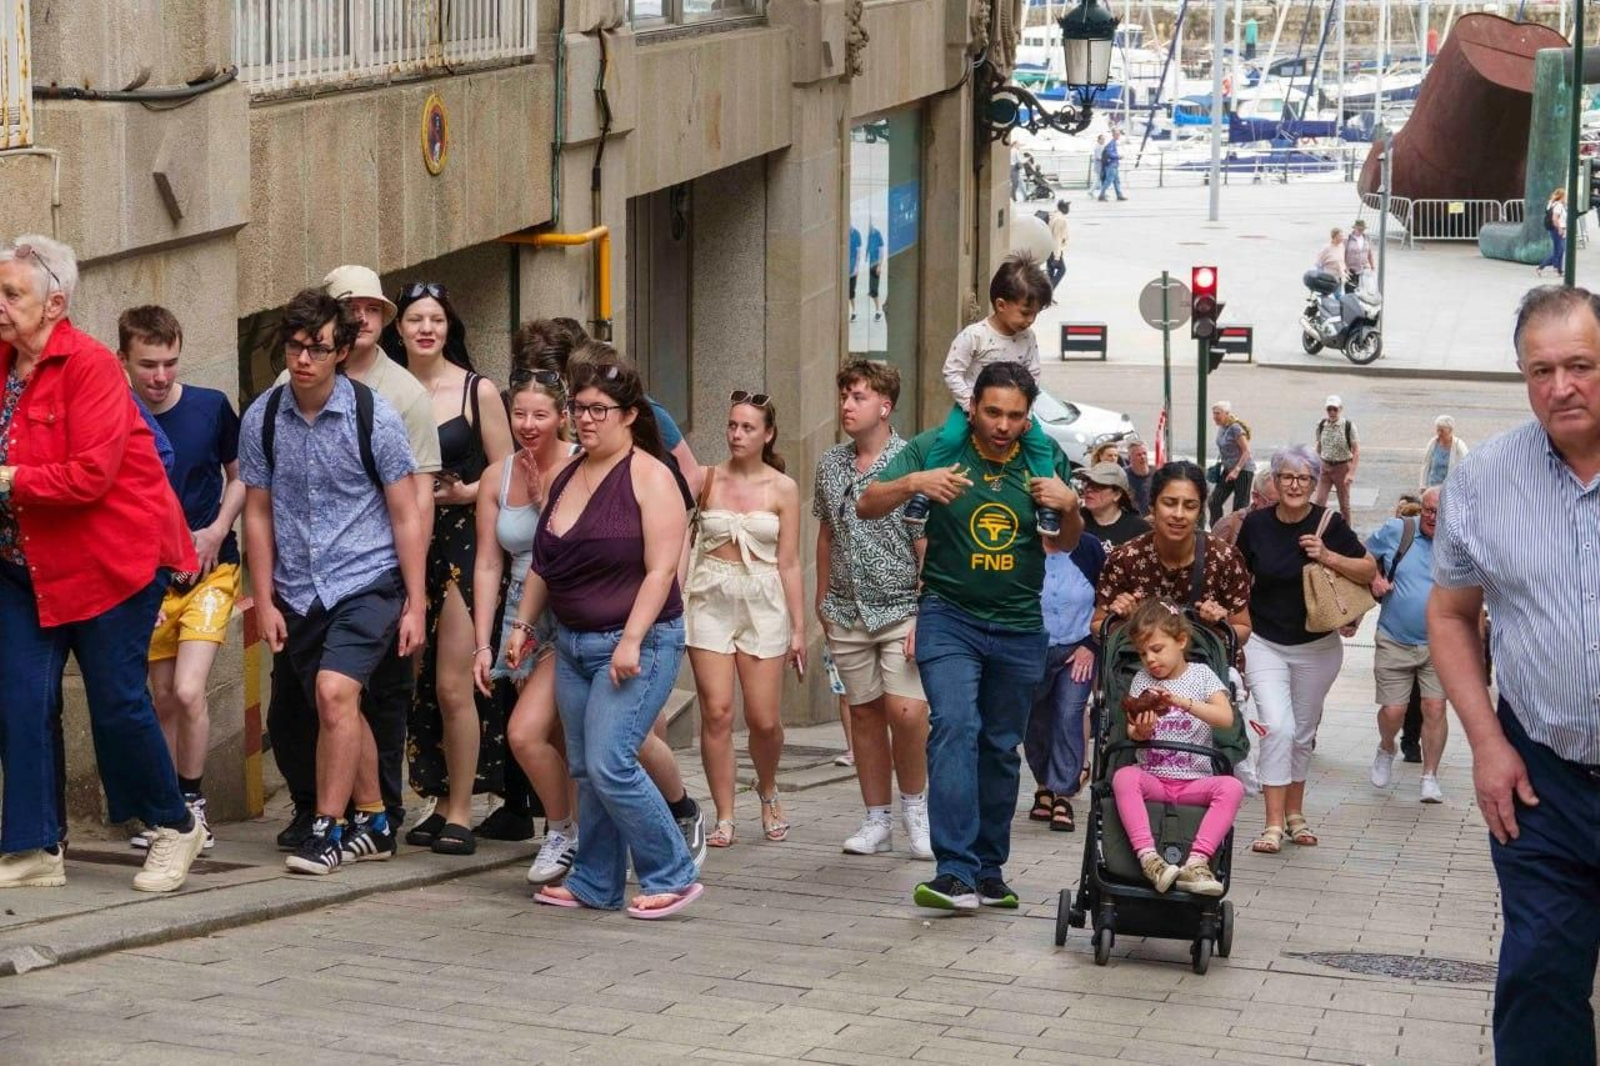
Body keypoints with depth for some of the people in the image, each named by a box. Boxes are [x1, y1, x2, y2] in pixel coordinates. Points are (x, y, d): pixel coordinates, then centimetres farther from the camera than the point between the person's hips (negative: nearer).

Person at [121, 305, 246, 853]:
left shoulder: (211, 407, -7)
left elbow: (239, 475, 7)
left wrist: (217, 531, -8)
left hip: (208, 569, -2)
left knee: (188, 691, -15)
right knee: (164, 700, 9)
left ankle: (193, 802, 3)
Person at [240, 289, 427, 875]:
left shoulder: (374, 417, -8)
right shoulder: (262, 418, 0)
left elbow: (405, 515, -4)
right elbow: (258, 513, 7)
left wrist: (415, 604, -6)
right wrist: (264, 601, 4)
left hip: (366, 583, -4)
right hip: (298, 592, 4)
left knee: (334, 691, -20)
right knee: (340, 710, 11)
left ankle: (327, 828, -10)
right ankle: (372, 822, 27)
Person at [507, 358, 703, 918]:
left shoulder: (649, 475, -10)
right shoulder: (567, 474, 11)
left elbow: (660, 569, -17)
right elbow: (544, 562, 19)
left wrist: (631, 641, -22)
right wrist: (523, 624, 15)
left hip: (636, 645, -7)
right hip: (572, 643, 7)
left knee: (609, 763, -14)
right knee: (586, 770, 9)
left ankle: (671, 877, -4)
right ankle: (595, 884, 18)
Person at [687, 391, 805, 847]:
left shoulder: (783, 488, 3)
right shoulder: (707, 480, 4)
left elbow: (788, 563, 4)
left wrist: (798, 626, 3)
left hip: (763, 603, 0)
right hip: (710, 601, 0)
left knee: (764, 720, -1)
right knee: (716, 713, -7)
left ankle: (767, 792, 28)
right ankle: (724, 818, 3)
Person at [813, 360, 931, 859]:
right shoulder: (830, 465, 8)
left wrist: (925, 613, -15)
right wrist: (822, 601, 17)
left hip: (900, 608, -5)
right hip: (847, 613, 5)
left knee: (906, 711, -16)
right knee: (864, 713, 8)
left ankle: (914, 804, 7)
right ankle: (877, 820, 16)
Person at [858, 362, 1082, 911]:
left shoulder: (1045, 459, 3)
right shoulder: (936, 448, -5)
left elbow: (1067, 544, 13)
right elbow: (867, 505, -8)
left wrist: (1070, 507, -9)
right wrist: (913, 482, -27)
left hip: (1019, 626, 3)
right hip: (949, 615, -3)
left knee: (1002, 748, 11)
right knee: (955, 726, -21)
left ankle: (989, 870, 23)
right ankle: (955, 872, -26)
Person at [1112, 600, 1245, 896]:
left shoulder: (1201, 675, 7)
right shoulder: (1142, 680, 12)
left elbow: (1226, 718, -9)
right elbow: (1132, 734, 5)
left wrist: (1183, 702, -22)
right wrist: (1140, 731, -20)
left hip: (1195, 781, -1)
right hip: (1152, 778, 1)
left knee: (1232, 787, -30)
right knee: (1123, 777, -32)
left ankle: (1196, 862, -37)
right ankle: (1148, 857, -43)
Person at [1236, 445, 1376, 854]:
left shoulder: (1328, 524, -9)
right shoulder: (1256, 524, -6)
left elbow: (1369, 570, -3)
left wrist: (1328, 557, -19)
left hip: (1317, 647, 1)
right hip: (1264, 644, -1)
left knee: (1303, 732, 13)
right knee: (1277, 727, -15)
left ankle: (1295, 813, 28)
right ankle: (1274, 822, -13)